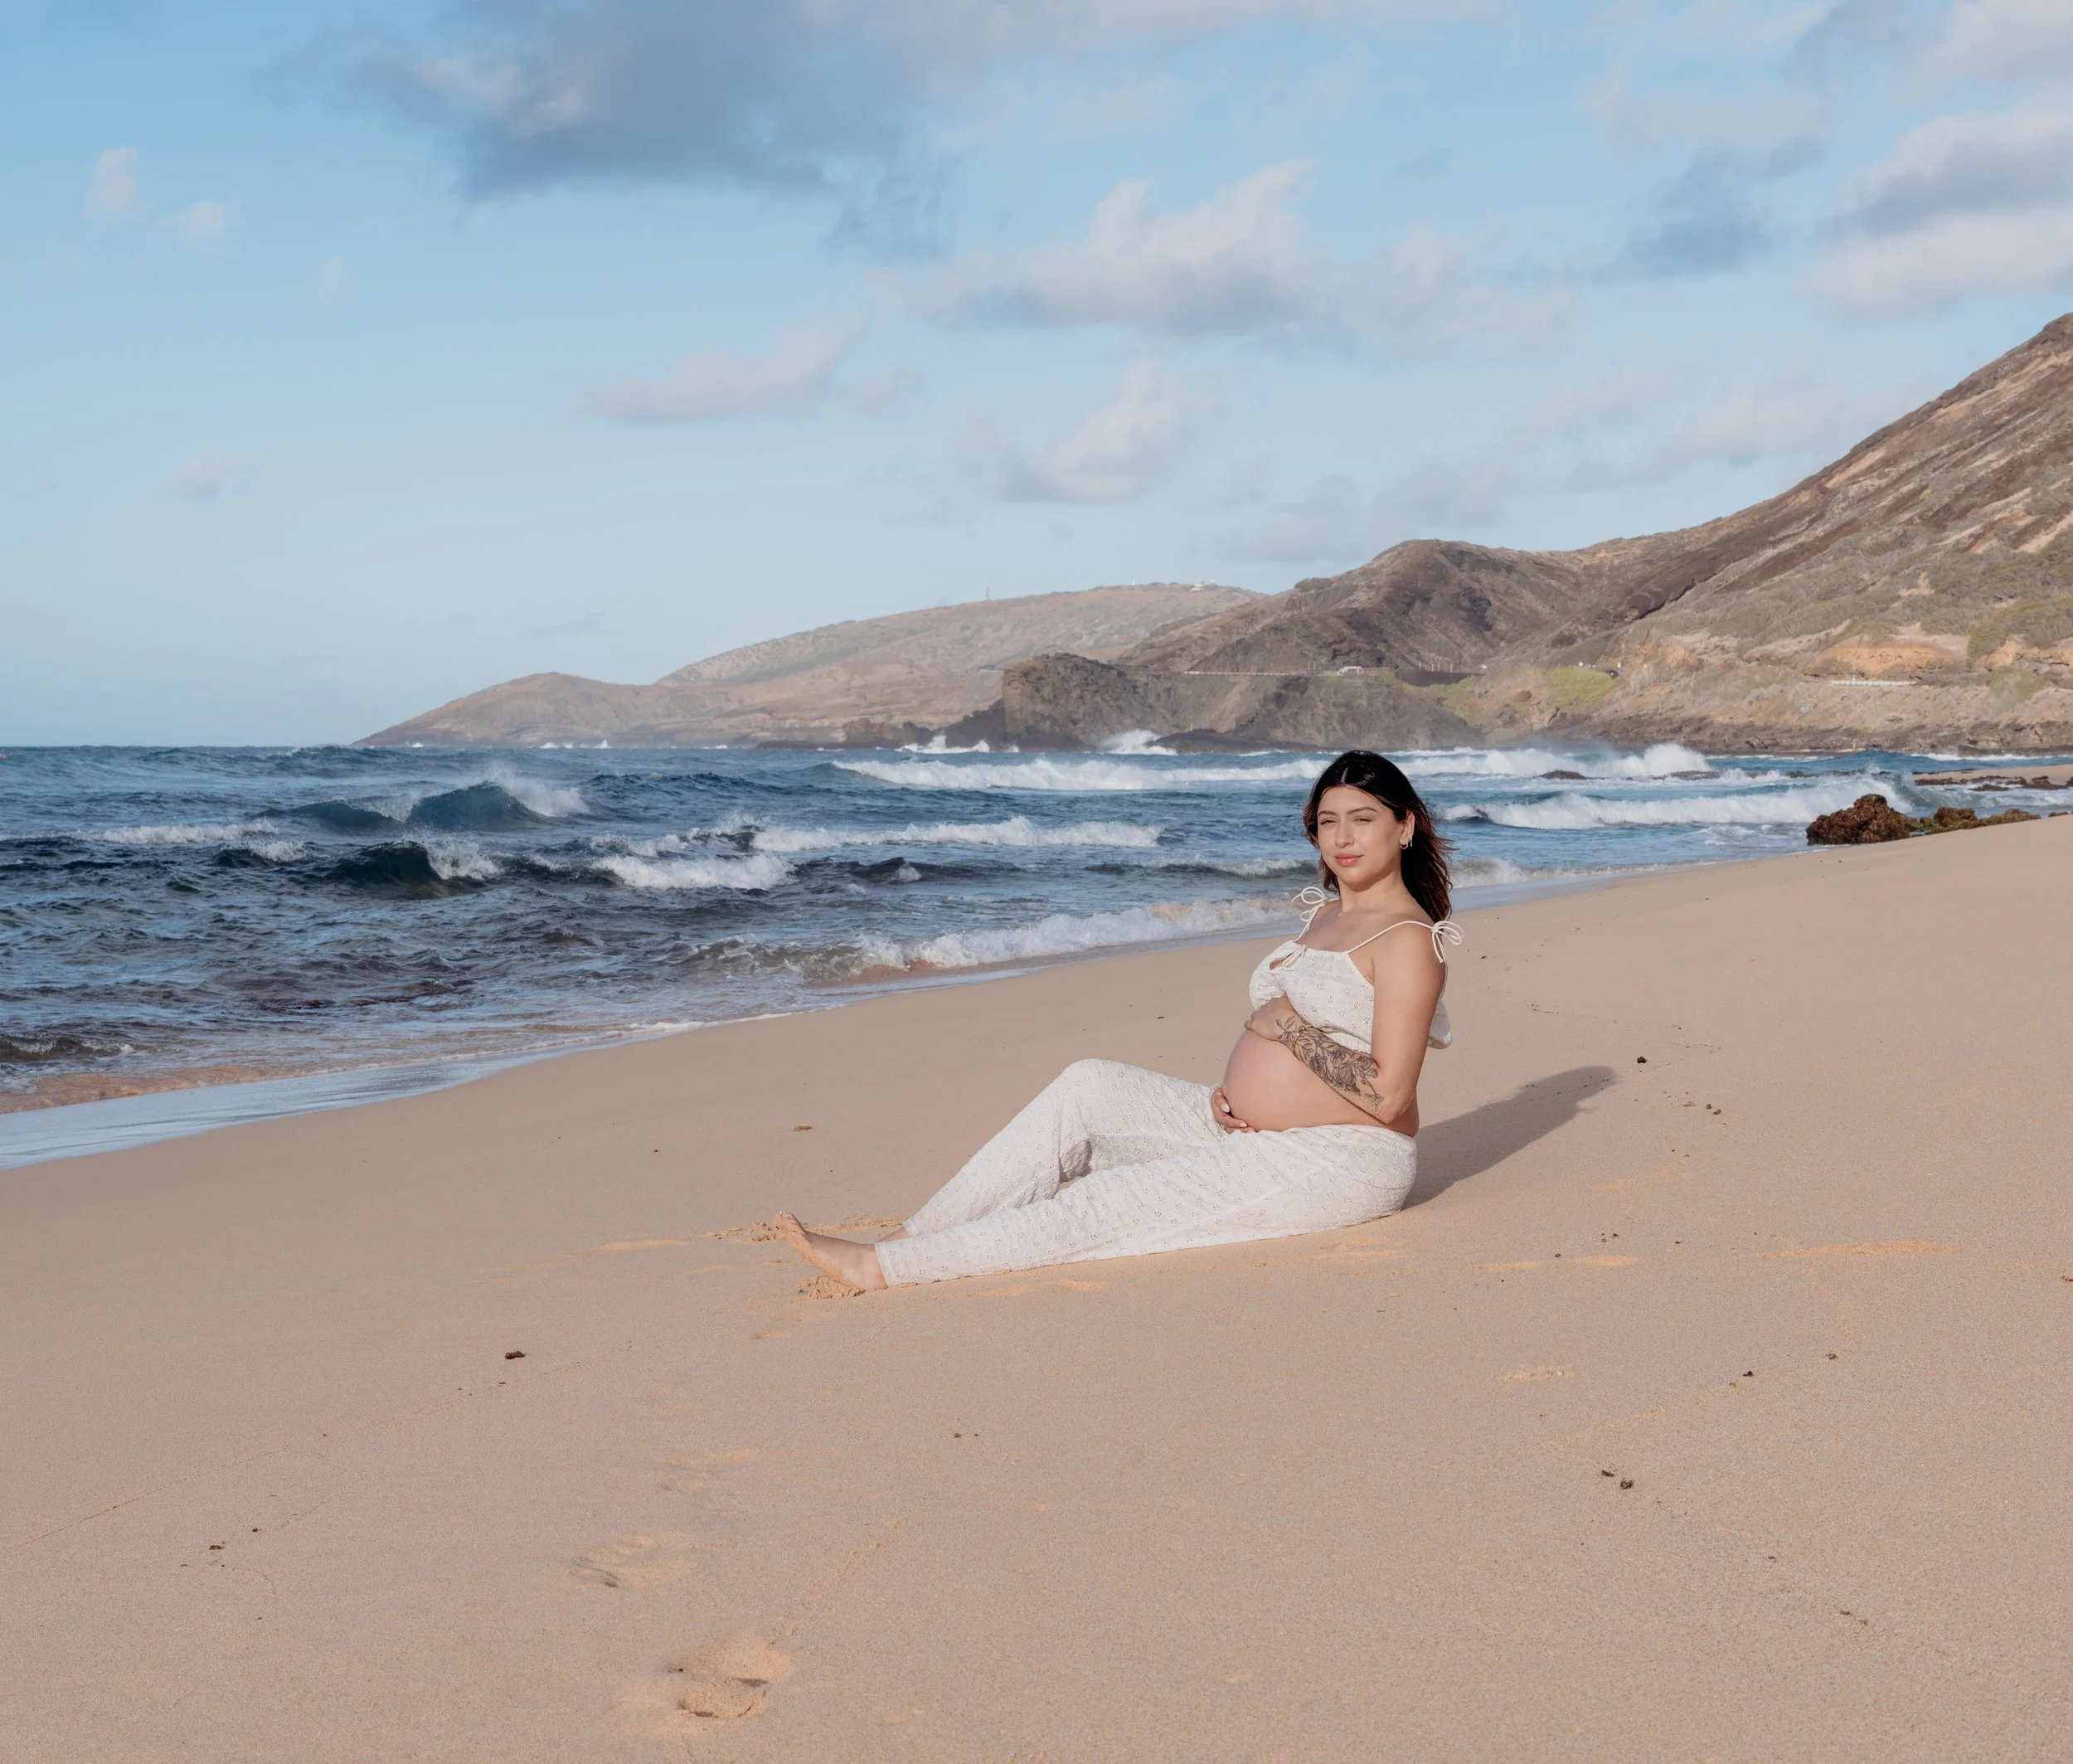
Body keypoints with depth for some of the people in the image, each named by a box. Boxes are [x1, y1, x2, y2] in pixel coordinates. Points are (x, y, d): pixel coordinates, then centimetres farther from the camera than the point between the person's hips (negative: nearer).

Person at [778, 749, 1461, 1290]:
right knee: (1089, 1085, -6)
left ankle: (883, 1269, -19)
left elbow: (1387, 1097, -21)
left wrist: (1286, 1024, -13)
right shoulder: (1325, 915, 16)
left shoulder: (1406, 939, -13)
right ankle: (914, 1236, -11)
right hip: (1251, 1132, 9)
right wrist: (1232, 1089, 2)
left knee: (1114, 1201, -18)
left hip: (1337, 1162, -9)